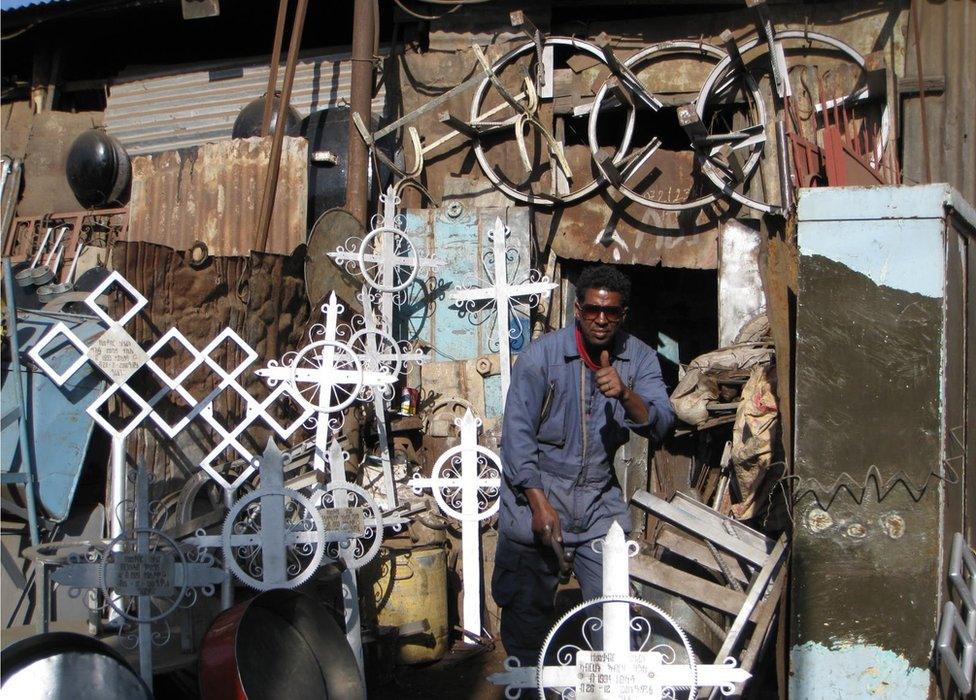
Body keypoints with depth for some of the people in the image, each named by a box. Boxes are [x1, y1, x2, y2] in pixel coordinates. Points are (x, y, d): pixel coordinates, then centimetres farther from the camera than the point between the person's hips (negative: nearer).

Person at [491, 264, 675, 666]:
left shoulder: (639, 359, 0)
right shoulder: (543, 354, -9)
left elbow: (660, 426, -10)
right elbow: (517, 432, -12)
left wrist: (625, 394, -30)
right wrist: (539, 502, -18)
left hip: (600, 501, 3)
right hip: (538, 491, -2)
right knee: (529, 610, 2)